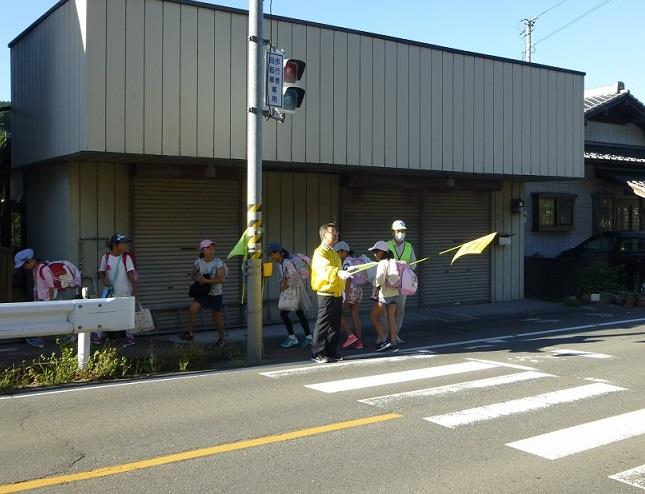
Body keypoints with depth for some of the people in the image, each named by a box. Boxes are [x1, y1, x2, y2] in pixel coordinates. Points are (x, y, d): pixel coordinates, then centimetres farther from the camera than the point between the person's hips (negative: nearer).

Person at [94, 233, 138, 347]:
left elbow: (131, 274, -12)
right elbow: (101, 272, 10)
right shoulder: (106, 257, 0)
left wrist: (134, 288, -20)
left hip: (125, 292, -2)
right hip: (110, 291, 2)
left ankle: (129, 337, 14)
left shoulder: (126, 257, -7)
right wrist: (104, 280, -11)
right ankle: (97, 336, 12)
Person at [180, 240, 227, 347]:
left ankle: (222, 338, 27)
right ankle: (189, 333, -2)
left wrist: (206, 281, -27)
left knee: (217, 316, 7)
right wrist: (198, 279, -13)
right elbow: (194, 275, 10)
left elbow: (221, 279, -23)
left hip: (215, 294, -3)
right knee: (192, 309, -15)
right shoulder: (198, 262, -3)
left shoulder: (218, 263, -16)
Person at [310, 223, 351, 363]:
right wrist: (339, 273, -47)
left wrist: (342, 291, 24)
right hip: (326, 293, -9)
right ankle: (318, 354, 1)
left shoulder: (334, 252, 18)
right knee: (323, 324, -5)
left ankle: (332, 352, 20)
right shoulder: (320, 252, -12)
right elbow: (325, 269, -30)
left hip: (337, 294, 9)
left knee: (335, 325, 12)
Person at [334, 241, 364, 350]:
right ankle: (358, 342, 9)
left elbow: (348, 279, -19)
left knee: (339, 314, 1)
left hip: (350, 291, -9)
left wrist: (346, 297, -20)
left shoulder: (347, 262, -13)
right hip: (358, 291, 9)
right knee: (355, 317, 9)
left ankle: (350, 336, -6)